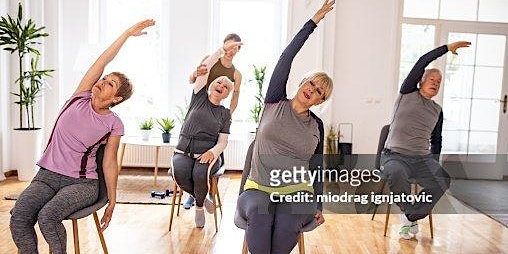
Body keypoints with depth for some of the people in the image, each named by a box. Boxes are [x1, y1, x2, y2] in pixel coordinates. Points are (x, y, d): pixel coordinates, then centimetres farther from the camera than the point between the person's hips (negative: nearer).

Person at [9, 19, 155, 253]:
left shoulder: (114, 125, -5)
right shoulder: (80, 98, 2)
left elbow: (109, 163, 0)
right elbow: (103, 61, -3)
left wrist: (112, 203, 0)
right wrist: (127, 33, 0)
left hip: (82, 183, -3)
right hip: (46, 176, 3)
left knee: (48, 216, -29)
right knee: (19, 218, -21)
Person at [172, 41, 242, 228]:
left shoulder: (225, 114, 11)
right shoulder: (199, 97, 10)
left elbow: (223, 141, 4)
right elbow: (204, 69, 2)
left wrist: (212, 152, -17)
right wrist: (223, 49, 1)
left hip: (208, 154, 0)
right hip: (184, 151, 0)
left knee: (200, 174, -32)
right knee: (180, 174, -31)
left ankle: (199, 206, 0)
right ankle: (201, 198, 1)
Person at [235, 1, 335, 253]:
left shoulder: (317, 126, 10)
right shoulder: (274, 104, 5)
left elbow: (317, 170, 15)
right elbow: (286, 57, -2)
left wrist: (319, 207, 5)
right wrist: (314, 21, -3)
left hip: (297, 193, 1)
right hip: (258, 189, -1)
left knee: (287, 221, -33)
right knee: (259, 212, -36)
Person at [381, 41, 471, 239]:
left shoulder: (437, 110, 20)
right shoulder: (408, 93, 7)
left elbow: (436, 141, 26)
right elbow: (422, 62, -3)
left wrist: (434, 164, 14)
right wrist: (448, 48, 2)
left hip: (423, 158, 4)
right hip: (395, 155, -4)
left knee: (443, 180, -26)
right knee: (395, 174, -38)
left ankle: (410, 217, -6)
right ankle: (409, 211, -7)